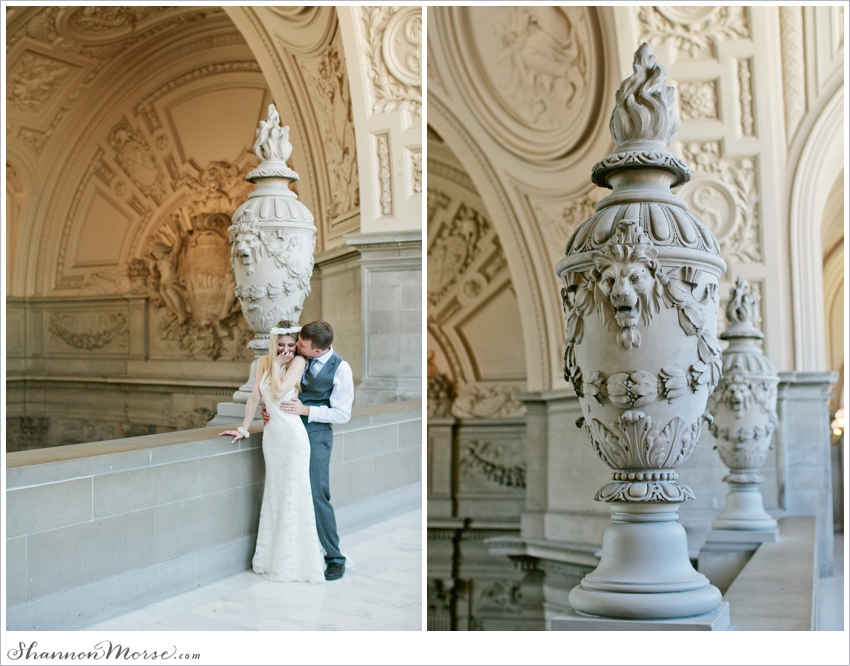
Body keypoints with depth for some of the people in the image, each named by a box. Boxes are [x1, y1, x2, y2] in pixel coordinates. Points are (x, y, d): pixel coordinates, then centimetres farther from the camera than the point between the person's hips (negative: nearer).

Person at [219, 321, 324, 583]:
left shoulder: (298, 362, -7)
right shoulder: (264, 361, 8)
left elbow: (278, 392, -17)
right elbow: (255, 396, 9)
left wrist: (276, 364, -7)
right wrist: (243, 429, 8)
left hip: (292, 434, -6)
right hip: (271, 434, 6)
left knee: (294, 495, -1)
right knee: (274, 495, 13)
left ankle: (298, 561, 9)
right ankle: (275, 560, 24)